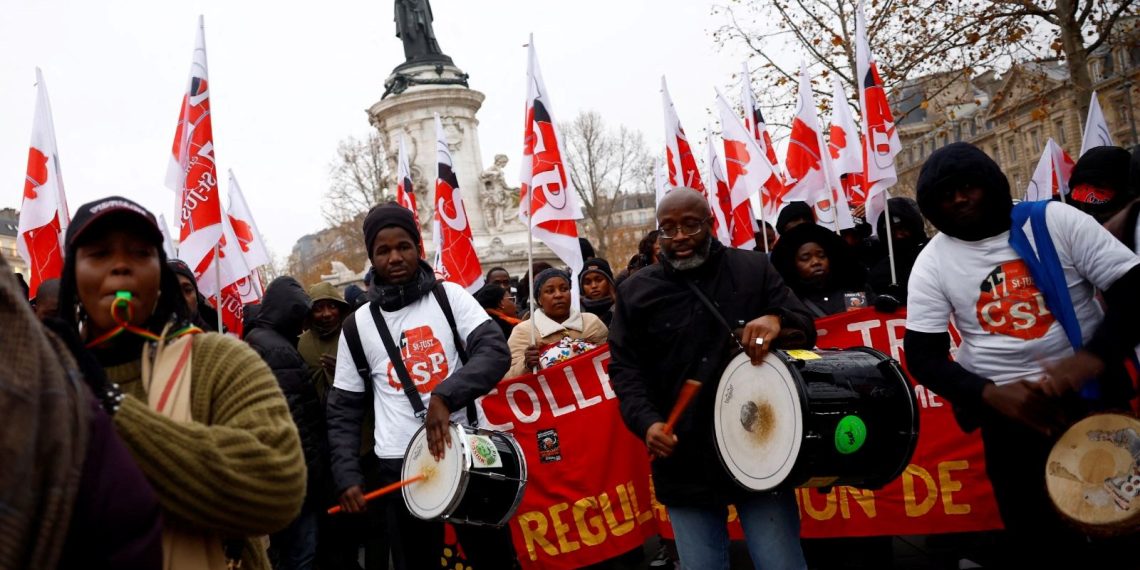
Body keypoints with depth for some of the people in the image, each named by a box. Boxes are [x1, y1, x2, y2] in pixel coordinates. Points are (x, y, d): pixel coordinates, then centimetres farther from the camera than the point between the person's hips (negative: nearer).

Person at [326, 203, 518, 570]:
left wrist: (445, 395, -27)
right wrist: (347, 476, -2)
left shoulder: (450, 296, 1)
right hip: (400, 464, 1)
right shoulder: (358, 325, 5)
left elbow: (496, 351, -12)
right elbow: (343, 409, 9)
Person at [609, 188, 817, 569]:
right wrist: (646, 421, -13)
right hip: (684, 464, 1)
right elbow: (625, 368, 4)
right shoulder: (637, 291, 5)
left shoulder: (753, 269, 5)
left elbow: (806, 328, 3)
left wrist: (778, 321, -21)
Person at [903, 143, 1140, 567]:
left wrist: (1092, 358, -25)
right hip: (1010, 408, 0)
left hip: (1095, 390, 0)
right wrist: (992, 394, -22)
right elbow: (923, 357, -5)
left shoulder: (1056, 220, -4)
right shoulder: (932, 262, -2)